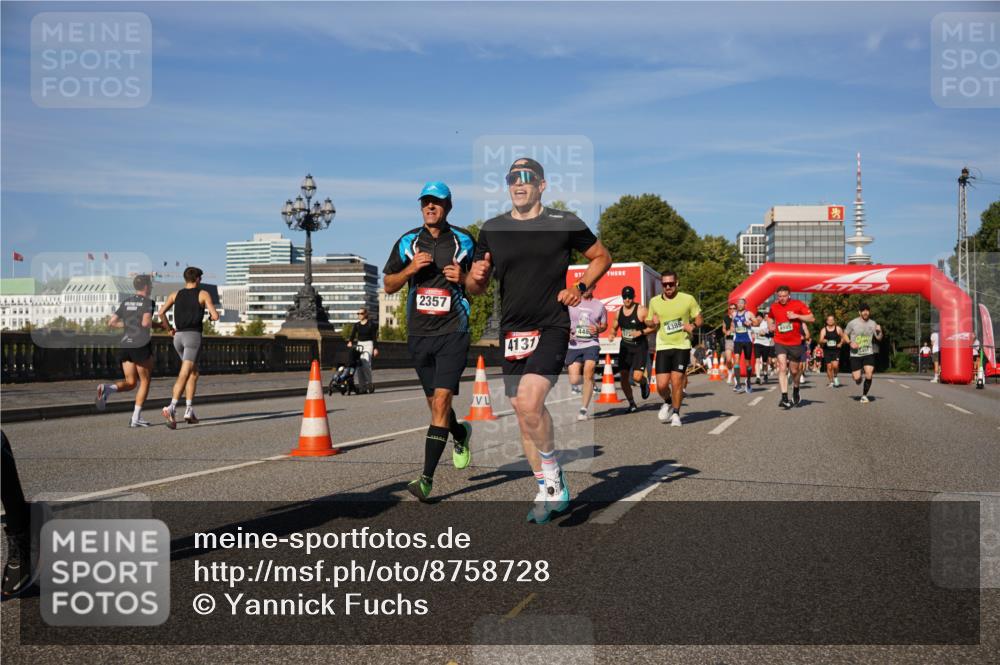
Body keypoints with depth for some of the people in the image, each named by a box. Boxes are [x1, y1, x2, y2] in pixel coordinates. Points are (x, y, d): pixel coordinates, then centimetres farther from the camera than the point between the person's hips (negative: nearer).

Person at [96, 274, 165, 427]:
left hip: (125, 345, 6)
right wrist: (154, 325, 1)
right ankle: (136, 418, 4)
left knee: (130, 383, 12)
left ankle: (107, 388, -18)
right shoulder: (148, 302, -6)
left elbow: (111, 323, 12)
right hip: (141, 345, -6)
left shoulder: (126, 302, 14)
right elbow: (146, 323, -21)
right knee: (144, 382, 9)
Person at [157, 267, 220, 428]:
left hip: (178, 337, 5)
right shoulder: (203, 294, 3)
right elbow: (216, 316, -4)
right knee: (183, 376, -13)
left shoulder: (175, 294, 14)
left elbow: (161, 312, 0)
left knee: (194, 372, 21)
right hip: (194, 336, -5)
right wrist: (211, 316, 20)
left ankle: (189, 411, 13)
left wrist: (169, 329, 15)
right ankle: (171, 408, -33)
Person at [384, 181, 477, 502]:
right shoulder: (407, 242, 7)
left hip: (453, 331, -3)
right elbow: (388, 286, 10)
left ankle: (427, 478, -15)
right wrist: (410, 269, -9)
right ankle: (461, 435, 47)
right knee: (435, 404, 14)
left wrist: (463, 278, -12)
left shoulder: (464, 240, 3)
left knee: (441, 401, -15)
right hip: (418, 334, 3)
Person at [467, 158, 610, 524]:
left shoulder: (565, 223, -1)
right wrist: (476, 276, -9)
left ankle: (553, 476, 0)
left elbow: (602, 256, 12)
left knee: (529, 403, -24)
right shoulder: (492, 229, 8)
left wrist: (580, 287, -4)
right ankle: (551, 492, 23)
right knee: (523, 411, 8)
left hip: (551, 329, -5)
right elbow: (475, 287, 15)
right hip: (512, 332, 5)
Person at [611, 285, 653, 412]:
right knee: (623, 377, 0)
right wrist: (612, 333, -2)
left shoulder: (641, 311, -10)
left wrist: (641, 332, -23)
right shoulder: (619, 312, 6)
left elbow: (653, 327, -10)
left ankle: (644, 383, 23)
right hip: (625, 347, 5)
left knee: (637, 377, -16)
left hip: (640, 347, -5)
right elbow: (614, 327, 19)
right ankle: (632, 404, 17)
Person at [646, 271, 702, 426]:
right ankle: (668, 402, 30)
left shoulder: (688, 299, -1)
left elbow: (699, 319, 8)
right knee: (661, 385, -3)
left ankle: (675, 414, 13)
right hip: (663, 347, 2)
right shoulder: (654, 302, 5)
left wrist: (693, 325, -14)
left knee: (677, 381, -7)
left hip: (682, 346, -2)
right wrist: (653, 322, -6)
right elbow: (648, 322, 17)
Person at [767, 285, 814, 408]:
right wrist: (771, 325, 6)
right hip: (780, 343, 1)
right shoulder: (773, 307, 4)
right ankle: (784, 397, -20)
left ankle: (795, 391, 39)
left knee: (795, 370, 10)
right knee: (782, 368, -16)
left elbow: (811, 318, -7)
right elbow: (770, 318, 26)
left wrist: (797, 316, -18)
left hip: (795, 343, -1)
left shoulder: (798, 304, -5)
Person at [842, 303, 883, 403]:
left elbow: (879, 338, 7)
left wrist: (879, 331, -14)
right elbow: (845, 335, 5)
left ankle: (864, 395, 5)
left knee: (869, 375, -15)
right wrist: (850, 343, -13)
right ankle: (854, 375, 34)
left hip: (869, 353, 2)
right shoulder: (852, 323, -4)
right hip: (855, 354, -1)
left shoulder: (872, 323, 4)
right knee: (857, 379, -5)